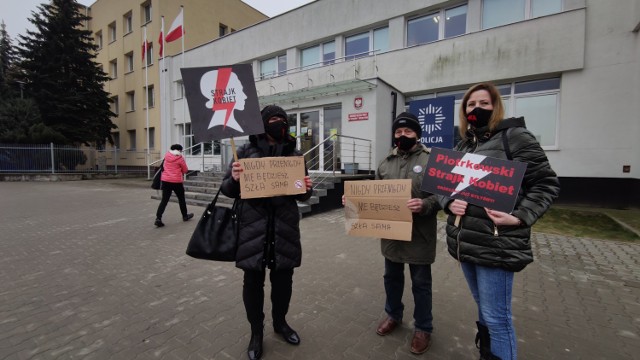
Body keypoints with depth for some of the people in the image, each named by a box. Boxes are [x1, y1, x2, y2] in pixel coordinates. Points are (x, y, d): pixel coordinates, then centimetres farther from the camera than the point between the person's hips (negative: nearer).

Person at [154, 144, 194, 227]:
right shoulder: (180, 158, -8)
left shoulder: (166, 155, 5)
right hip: (176, 181, -4)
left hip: (165, 180, 4)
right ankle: (185, 216, 26)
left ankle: (158, 218, -6)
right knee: (181, 199, 13)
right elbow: (185, 170, -1)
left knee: (164, 200, 5)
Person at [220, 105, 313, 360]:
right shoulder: (246, 151, 1)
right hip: (252, 226, -2)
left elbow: (302, 196, 12)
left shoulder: (294, 154, 7)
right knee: (253, 280, 10)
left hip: (285, 226, 2)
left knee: (283, 277, 15)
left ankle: (280, 322, 42)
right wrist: (234, 179, -18)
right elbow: (228, 190, 3)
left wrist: (306, 189, -10)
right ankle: (256, 332, 35)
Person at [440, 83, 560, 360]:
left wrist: (520, 217, -19)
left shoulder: (514, 136, -5)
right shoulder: (463, 145, 13)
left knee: (496, 316, 3)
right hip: (464, 241, 7)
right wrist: (449, 203, -8)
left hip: (497, 243, -6)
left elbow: (546, 184, -6)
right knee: (483, 309, 23)